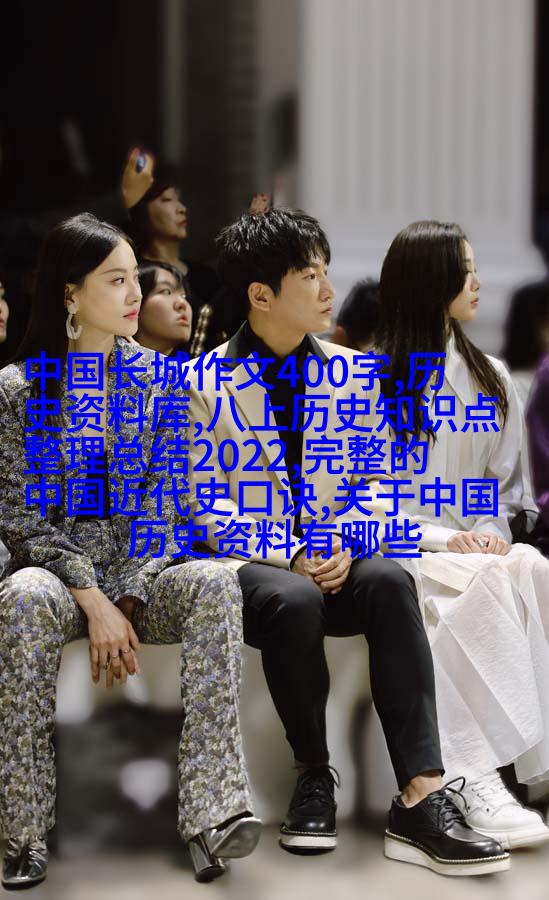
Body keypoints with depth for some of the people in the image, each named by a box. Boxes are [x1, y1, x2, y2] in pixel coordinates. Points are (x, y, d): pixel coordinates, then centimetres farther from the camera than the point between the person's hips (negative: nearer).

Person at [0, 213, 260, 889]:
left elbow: (159, 505, 2)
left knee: (215, 582, -31)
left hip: (141, 569, 2)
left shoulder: (157, 381, 7)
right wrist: (92, 602, -18)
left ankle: (211, 812, -38)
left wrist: (125, 602, -13)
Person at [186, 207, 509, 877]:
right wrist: (290, 558, -17)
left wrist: (344, 543, -10)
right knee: (294, 601, -38)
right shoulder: (204, 383, 0)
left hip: (334, 559, 3)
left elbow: (375, 484, 11)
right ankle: (313, 774, -13)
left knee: (391, 581, -32)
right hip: (250, 562, -3)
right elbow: (208, 503, -3)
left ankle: (420, 799, -40)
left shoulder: (348, 373, 11)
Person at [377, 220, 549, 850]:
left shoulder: (491, 378, 19)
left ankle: (478, 777, -38)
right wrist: (443, 539, -15)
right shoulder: (372, 380, 3)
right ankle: (479, 778, -41)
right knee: (487, 582, -35)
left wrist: (489, 533, -3)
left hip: (478, 546, 4)